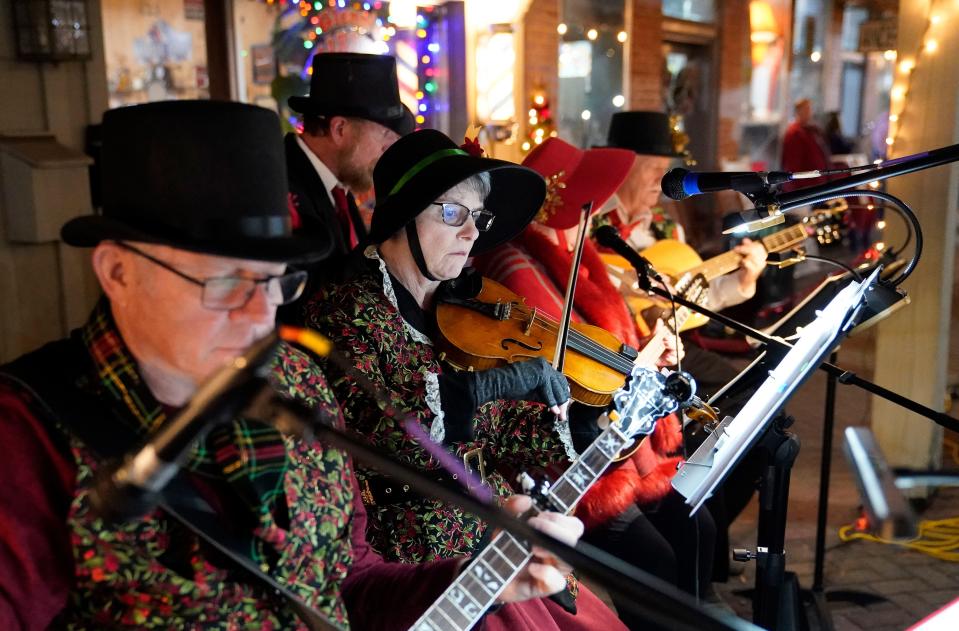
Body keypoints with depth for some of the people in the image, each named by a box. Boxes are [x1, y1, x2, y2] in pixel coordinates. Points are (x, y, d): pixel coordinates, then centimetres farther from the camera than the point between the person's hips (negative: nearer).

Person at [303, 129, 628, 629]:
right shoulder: (344, 309, -11)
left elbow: (501, 433, 6)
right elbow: (359, 431, -26)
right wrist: (480, 387, -35)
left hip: (494, 530, 6)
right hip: (415, 555, -6)